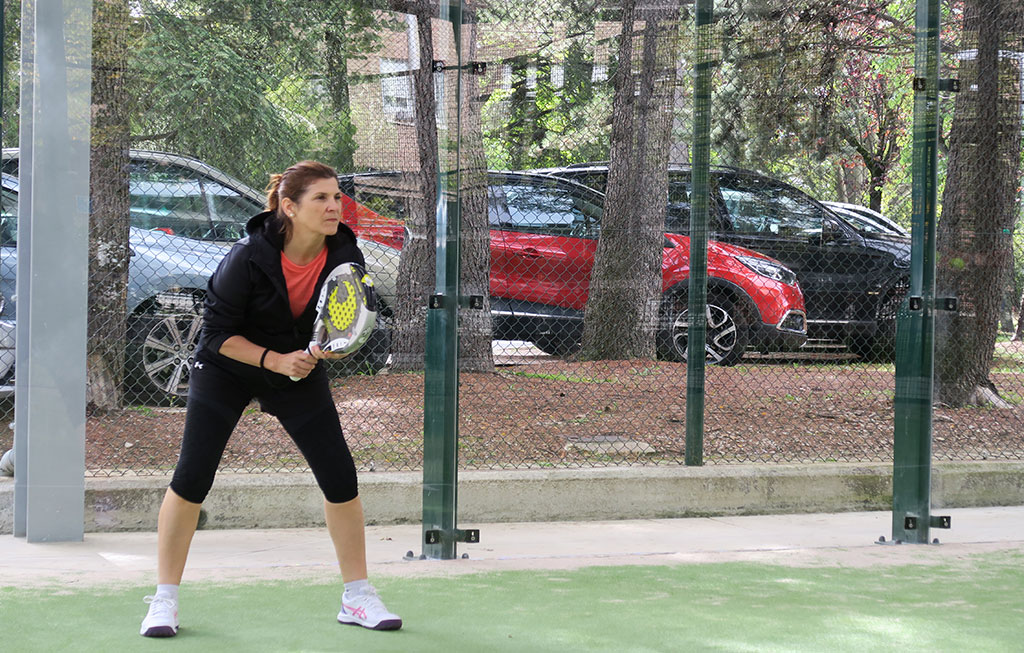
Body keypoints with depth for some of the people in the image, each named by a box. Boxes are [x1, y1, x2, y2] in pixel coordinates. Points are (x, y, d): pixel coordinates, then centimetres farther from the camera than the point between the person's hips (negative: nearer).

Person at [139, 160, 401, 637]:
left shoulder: (344, 257, -17)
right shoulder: (249, 256, -28)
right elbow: (218, 331, -20)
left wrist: (328, 348, -27)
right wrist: (275, 360, -30)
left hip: (301, 371, 3)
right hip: (227, 368, -3)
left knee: (340, 477, -4)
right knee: (192, 477, -10)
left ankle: (357, 597, 10)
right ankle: (164, 601, 3)